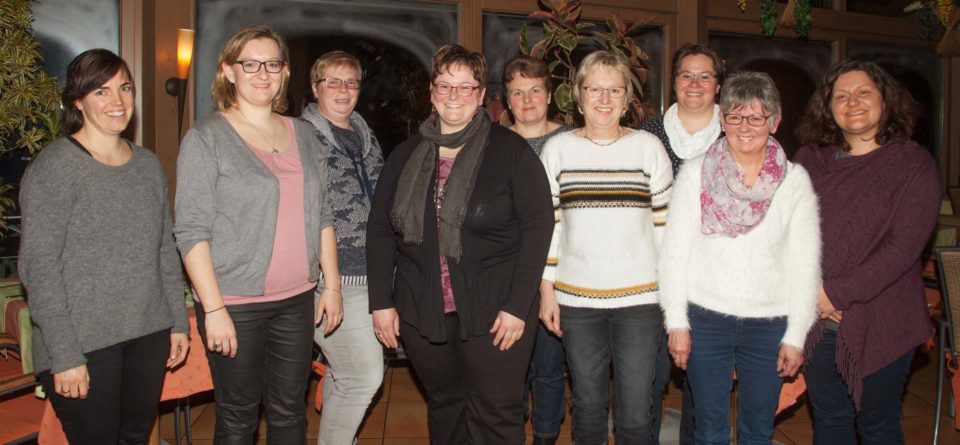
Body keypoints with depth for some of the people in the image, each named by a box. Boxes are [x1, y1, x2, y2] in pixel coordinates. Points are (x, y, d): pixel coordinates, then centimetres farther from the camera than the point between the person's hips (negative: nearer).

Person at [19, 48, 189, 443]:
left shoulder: (148, 163, 9)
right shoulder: (54, 167, -10)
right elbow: (38, 267, -13)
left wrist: (178, 321, 11)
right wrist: (64, 356, -16)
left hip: (149, 335, 6)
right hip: (84, 344, -5)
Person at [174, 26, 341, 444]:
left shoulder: (303, 135, 10)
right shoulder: (206, 137, -6)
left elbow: (322, 216, 14)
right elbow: (192, 231, -10)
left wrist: (332, 285, 9)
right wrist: (214, 308, -15)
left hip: (296, 300, 5)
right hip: (234, 302, -4)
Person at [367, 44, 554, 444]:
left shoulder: (510, 151, -4)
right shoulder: (406, 155, 8)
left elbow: (538, 225, -8)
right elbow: (379, 229, 9)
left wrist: (518, 305, -13)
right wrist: (381, 302, 3)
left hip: (494, 309, -4)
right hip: (421, 310, 4)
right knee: (444, 408, 17)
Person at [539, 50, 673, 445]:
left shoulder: (648, 147, 2)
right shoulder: (557, 149, 4)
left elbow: (664, 222, 4)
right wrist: (546, 289, 3)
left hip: (640, 297, -1)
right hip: (576, 297, 1)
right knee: (588, 409, 12)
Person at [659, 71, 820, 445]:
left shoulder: (795, 180, 0)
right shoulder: (696, 172, -2)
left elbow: (804, 262, 1)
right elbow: (675, 249, -2)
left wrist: (796, 335, -1)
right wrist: (676, 322, -5)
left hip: (769, 323, 1)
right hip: (704, 319, -1)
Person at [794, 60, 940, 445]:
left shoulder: (913, 163, -4)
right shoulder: (810, 159, 6)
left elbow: (904, 246, -13)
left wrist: (839, 293, -17)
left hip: (880, 322, -3)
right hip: (815, 319, 3)